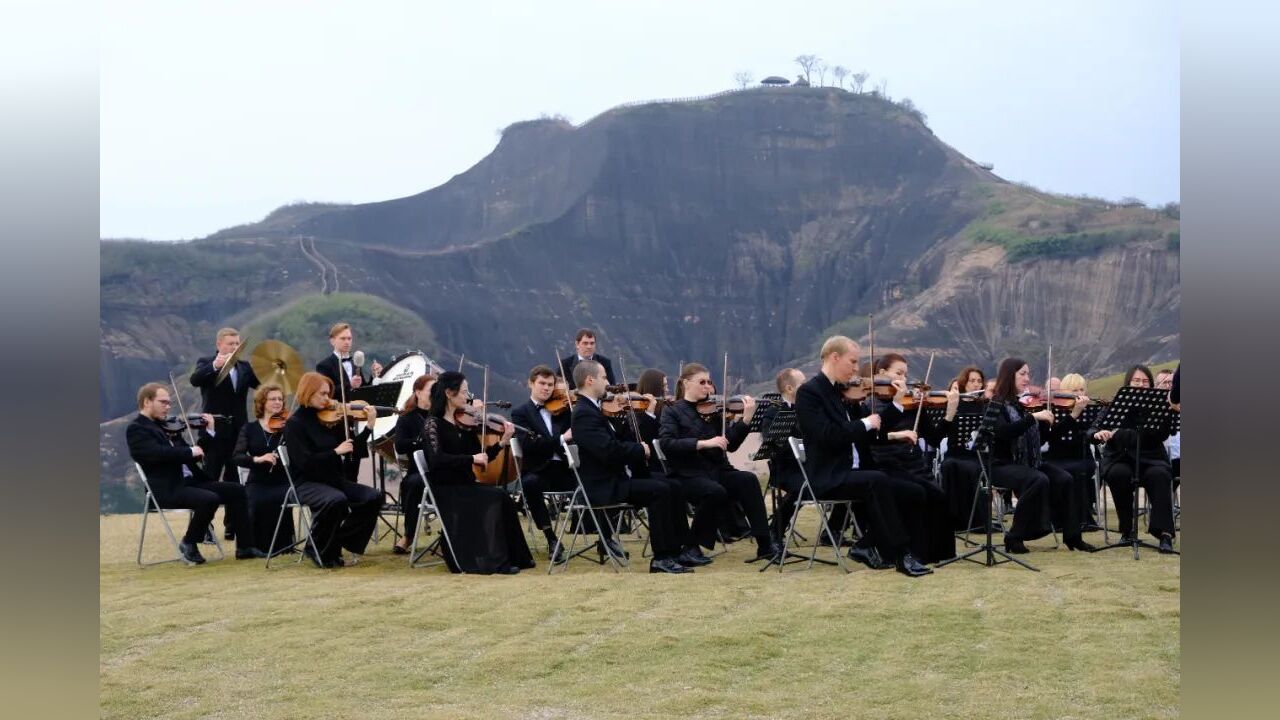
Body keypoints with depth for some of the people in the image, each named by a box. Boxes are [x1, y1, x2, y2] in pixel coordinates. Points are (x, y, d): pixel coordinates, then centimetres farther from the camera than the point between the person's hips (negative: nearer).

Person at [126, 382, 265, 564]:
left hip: (189, 481, 9)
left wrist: (207, 431, 12)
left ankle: (245, 547, -2)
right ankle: (188, 544, -8)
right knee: (210, 499, -31)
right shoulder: (135, 429, -5)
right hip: (166, 489, -9)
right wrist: (190, 451, -16)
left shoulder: (166, 426, 20)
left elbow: (193, 457, 21)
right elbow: (158, 453, -24)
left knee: (236, 490, -4)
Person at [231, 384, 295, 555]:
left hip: (282, 482, 0)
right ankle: (259, 545, -8)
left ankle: (282, 545, -12)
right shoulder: (250, 428, 8)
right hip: (258, 482, 0)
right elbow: (236, 456, -4)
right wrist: (257, 459, -22)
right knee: (258, 501, -32)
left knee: (279, 499, -33)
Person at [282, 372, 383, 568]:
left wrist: (369, 426, 1)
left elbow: (349, 449, 11)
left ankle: (336, 542, 0)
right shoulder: (295, 423, -9)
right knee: (336, 500, -36)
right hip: (307, 484, -6)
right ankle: (321, 551, -11)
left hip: (333, 479, 7)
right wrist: (335, 451, -18)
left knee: (374, 497, -14)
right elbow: (304, 462, -19)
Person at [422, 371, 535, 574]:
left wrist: (502, 442, -4)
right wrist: (471, 458, -25)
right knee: (496, 498, -24)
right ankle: (496, 560, -19)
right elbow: (437, 459, -22)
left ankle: (514, 557, -12)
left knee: (503, 496, -20)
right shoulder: (434, 423, -8)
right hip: (445, 490, -6)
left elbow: (481, 457, 10)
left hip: (466, 485, 6)